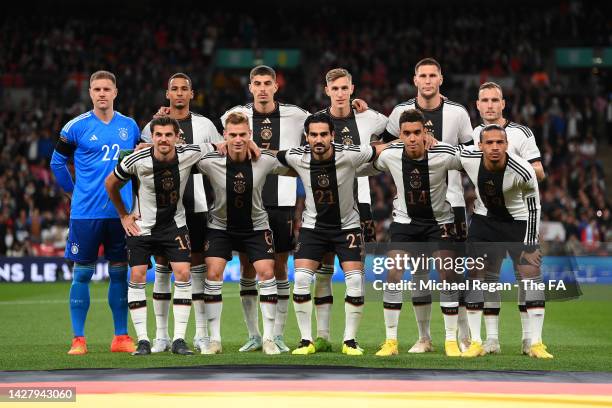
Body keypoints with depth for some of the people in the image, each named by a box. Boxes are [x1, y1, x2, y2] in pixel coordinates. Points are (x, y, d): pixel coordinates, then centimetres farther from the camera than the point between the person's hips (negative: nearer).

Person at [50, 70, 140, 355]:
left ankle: (121, 337, 12)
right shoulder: (76, 127, -2)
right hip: (85, 212, -3)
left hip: (121, 211, 3)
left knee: (119, 272, 6)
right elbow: (57, 162, 7)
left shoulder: (130, 126, 8)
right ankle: (78, 339, 5)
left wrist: (133, 194, 12)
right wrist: (74, 192, 7)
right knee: (82, 273, 0)